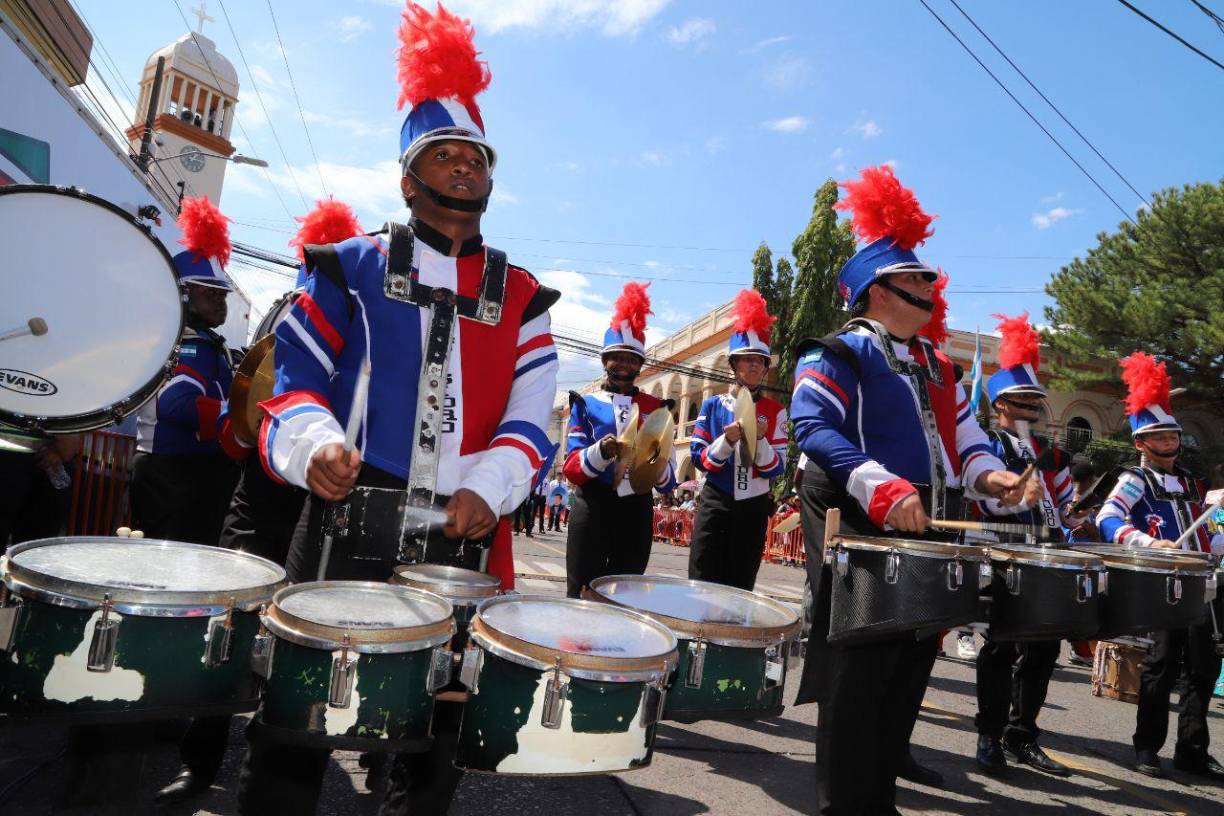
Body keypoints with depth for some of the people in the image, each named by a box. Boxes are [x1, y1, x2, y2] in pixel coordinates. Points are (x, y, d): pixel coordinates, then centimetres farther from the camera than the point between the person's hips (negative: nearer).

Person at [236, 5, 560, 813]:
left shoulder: (522, 298, 11)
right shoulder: (351, 269, 8)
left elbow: (530, 415, 3)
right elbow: (297, 375, 3)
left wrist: (489, 487, -15)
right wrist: (313, 444, -18)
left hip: (464, 545, 2)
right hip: (348, 527, -1)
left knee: (435, 738, 14)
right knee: (294, 723, 7)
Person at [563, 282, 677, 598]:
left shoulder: (656, 408, 8)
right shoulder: (586, 404, 4)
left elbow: (668, 482, 4)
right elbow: (571, 469, -5)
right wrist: (601, 451, -24)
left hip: (636, 513, 2)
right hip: (592, 509, -2)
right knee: (581, 594, 0)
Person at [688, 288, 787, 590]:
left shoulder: (775, 411, 3)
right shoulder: (713, 405, 2)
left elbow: (777, 469, -3)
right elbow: (699, 458, -2)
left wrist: (760, 439, -21)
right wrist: (727, 440, -20)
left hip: (753, 509, 1)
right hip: (715, 505, -1)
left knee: (740, 589, 7)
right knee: (702, 585, -5)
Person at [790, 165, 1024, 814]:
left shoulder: (934, 364, 19)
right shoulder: (837, 354, -8)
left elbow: (962, 432, 23)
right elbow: (814, 427, -22)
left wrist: (986, 473, 0)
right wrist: (880, 487, -35)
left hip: (928, 530, 9)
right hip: (861, 528, -8)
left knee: (912, 659, 16)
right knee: (857, 668, -3)